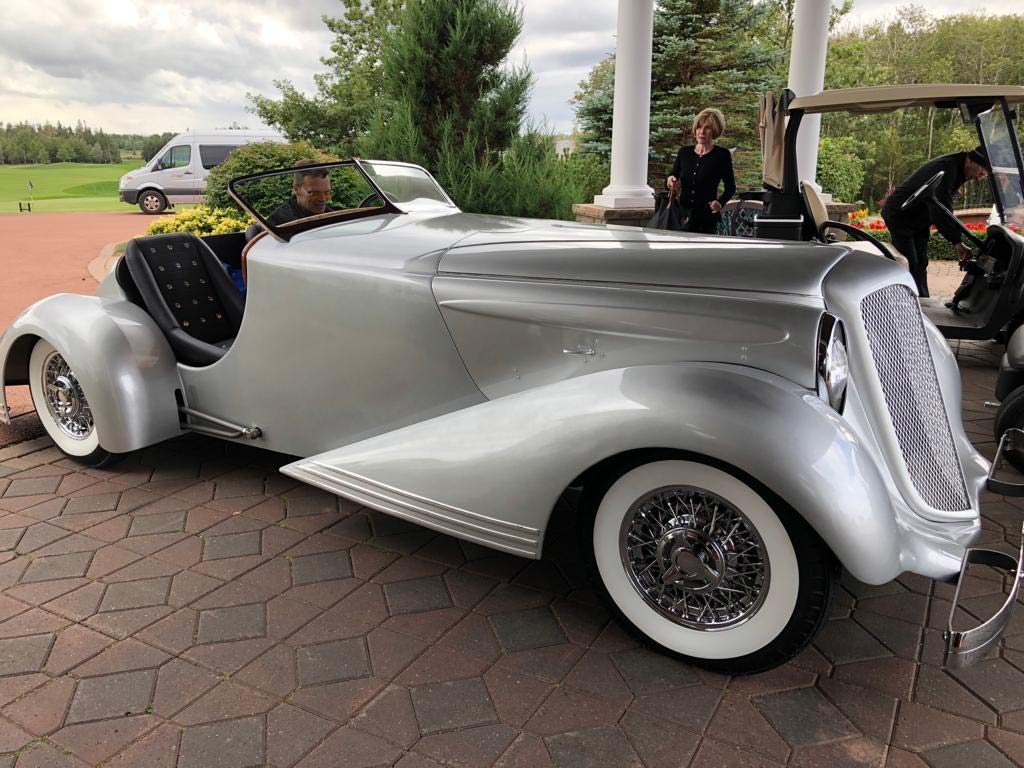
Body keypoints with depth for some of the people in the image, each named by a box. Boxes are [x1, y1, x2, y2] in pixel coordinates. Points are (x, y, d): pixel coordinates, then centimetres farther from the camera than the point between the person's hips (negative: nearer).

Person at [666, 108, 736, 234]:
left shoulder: (722, 155, 0)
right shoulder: (684, 152, 9)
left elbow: (730, 187, 5)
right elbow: (673, 176, 17)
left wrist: (720, 202, -13)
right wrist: (671, 181, -6)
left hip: (707, 219, -3)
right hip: (683, 215, 3)